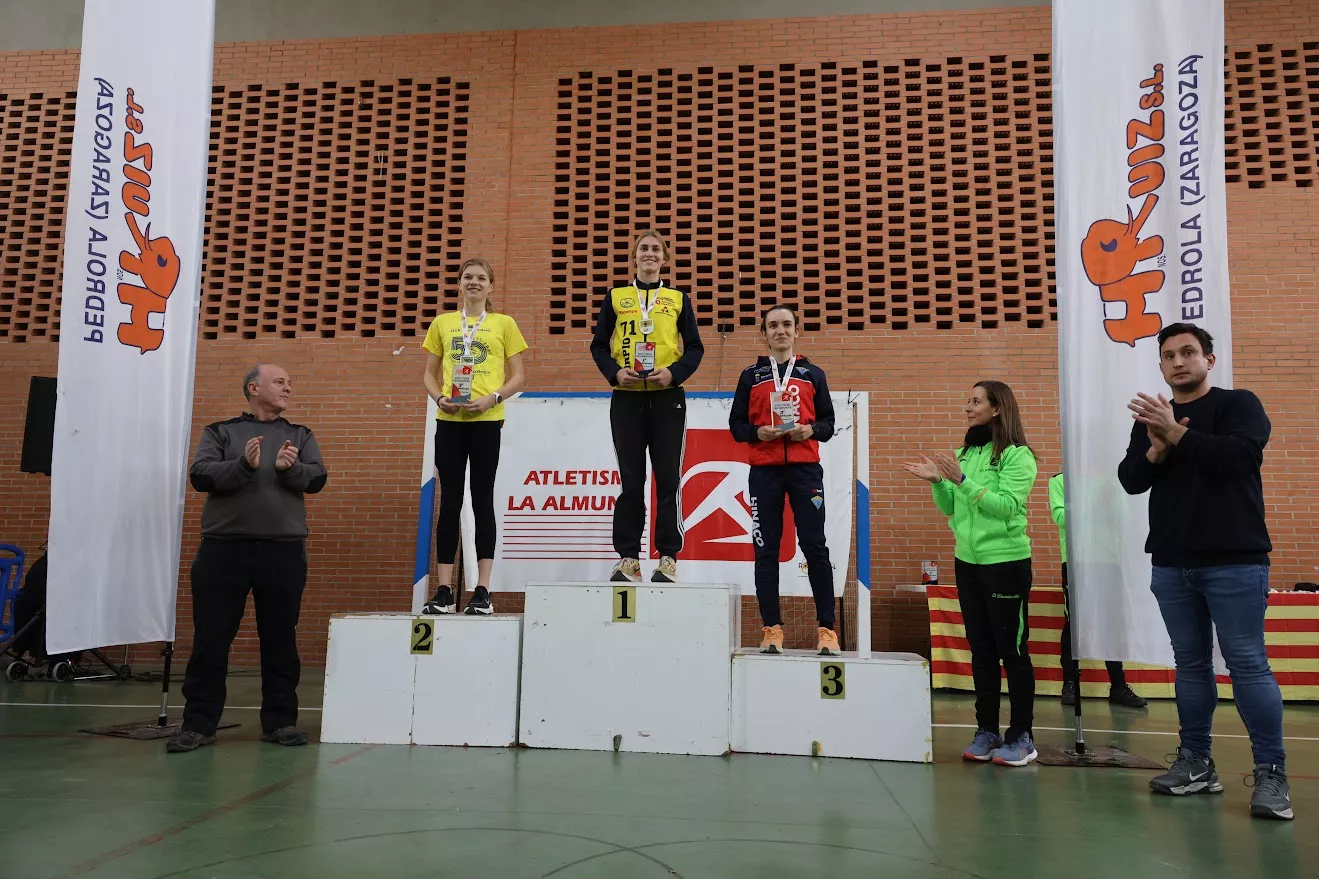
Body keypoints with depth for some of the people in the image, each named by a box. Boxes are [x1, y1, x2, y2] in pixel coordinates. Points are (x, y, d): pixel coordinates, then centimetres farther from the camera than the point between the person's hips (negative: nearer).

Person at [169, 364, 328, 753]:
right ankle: (199, 723, 11)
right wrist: (244, 465, -21)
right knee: (211, 639, 2)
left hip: (284, 550, 2)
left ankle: (280, 721, 16)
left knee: (280, 640, 7)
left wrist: (290, 468, -19)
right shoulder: (220, 431, 9)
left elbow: (317, 478, 1)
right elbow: (199, 475, -5)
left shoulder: (301, 436, 14)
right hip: (224, 547, -1)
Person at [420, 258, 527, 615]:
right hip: (449, 420, 2)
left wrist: (492, 398, -11)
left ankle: (482, 591, 5)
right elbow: (429, 374, 14)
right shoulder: (442, 323, 13)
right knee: (449, 501, 3)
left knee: (483, 500, 1)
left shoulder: (503, 323, 7)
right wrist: (439, 398, -6)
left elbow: (518, 375, 5)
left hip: (486, 420, -2)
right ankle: (443, 591, 7)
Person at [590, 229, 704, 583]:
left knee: (667, 478, -2)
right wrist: (614, 372, -10)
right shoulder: (615, 297, 10)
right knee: (631, 480, 3)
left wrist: (674, 372, -11)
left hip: (667, 397, 0)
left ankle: (669, 557, 5)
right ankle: (628, 557, 9)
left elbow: (694, 348, 7)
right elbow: (599, 345, 9)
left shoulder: (679, 299, 10)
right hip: (627, 398, 1)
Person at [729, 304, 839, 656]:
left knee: (815, 546, -3)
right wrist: (758, 432, -11)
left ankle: (827, 628, 3)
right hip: (764, 471, 1)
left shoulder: (813, 374, 12)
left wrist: (811, 430, -10)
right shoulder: (751, 376, 11)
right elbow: (736, 423, 9)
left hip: (805, 469, 0)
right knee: (766, 550, 0)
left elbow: (829, 422, 11)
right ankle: (772, 629, 6)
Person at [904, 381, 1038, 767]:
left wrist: (962, 480, -23)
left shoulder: (1017, 456, -9)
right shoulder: (965, 454, 11)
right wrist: (937, 482, -4)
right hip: (967, 562, 7)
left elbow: (1007, 506, -19)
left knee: (1012, 649, 1)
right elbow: (950, 509, 13)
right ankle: (986, 730, 20)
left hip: (1006, 563, -7)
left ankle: (1022, 736, 10)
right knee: (981, 649, 11)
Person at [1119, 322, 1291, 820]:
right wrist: (1155, 450, -15)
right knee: (1191, 664, 9)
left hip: (1234, 562, -4)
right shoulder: (1149, 419, 12)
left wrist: (1178, 434, -21)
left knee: (1248, 664, -4)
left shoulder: (1239, 405, -1)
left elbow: (1241, 455, -19)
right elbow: (1129, 480, 3)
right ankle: (1196, 764, 16)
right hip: (1170, 564, 5)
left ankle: (1271, 773, 4)